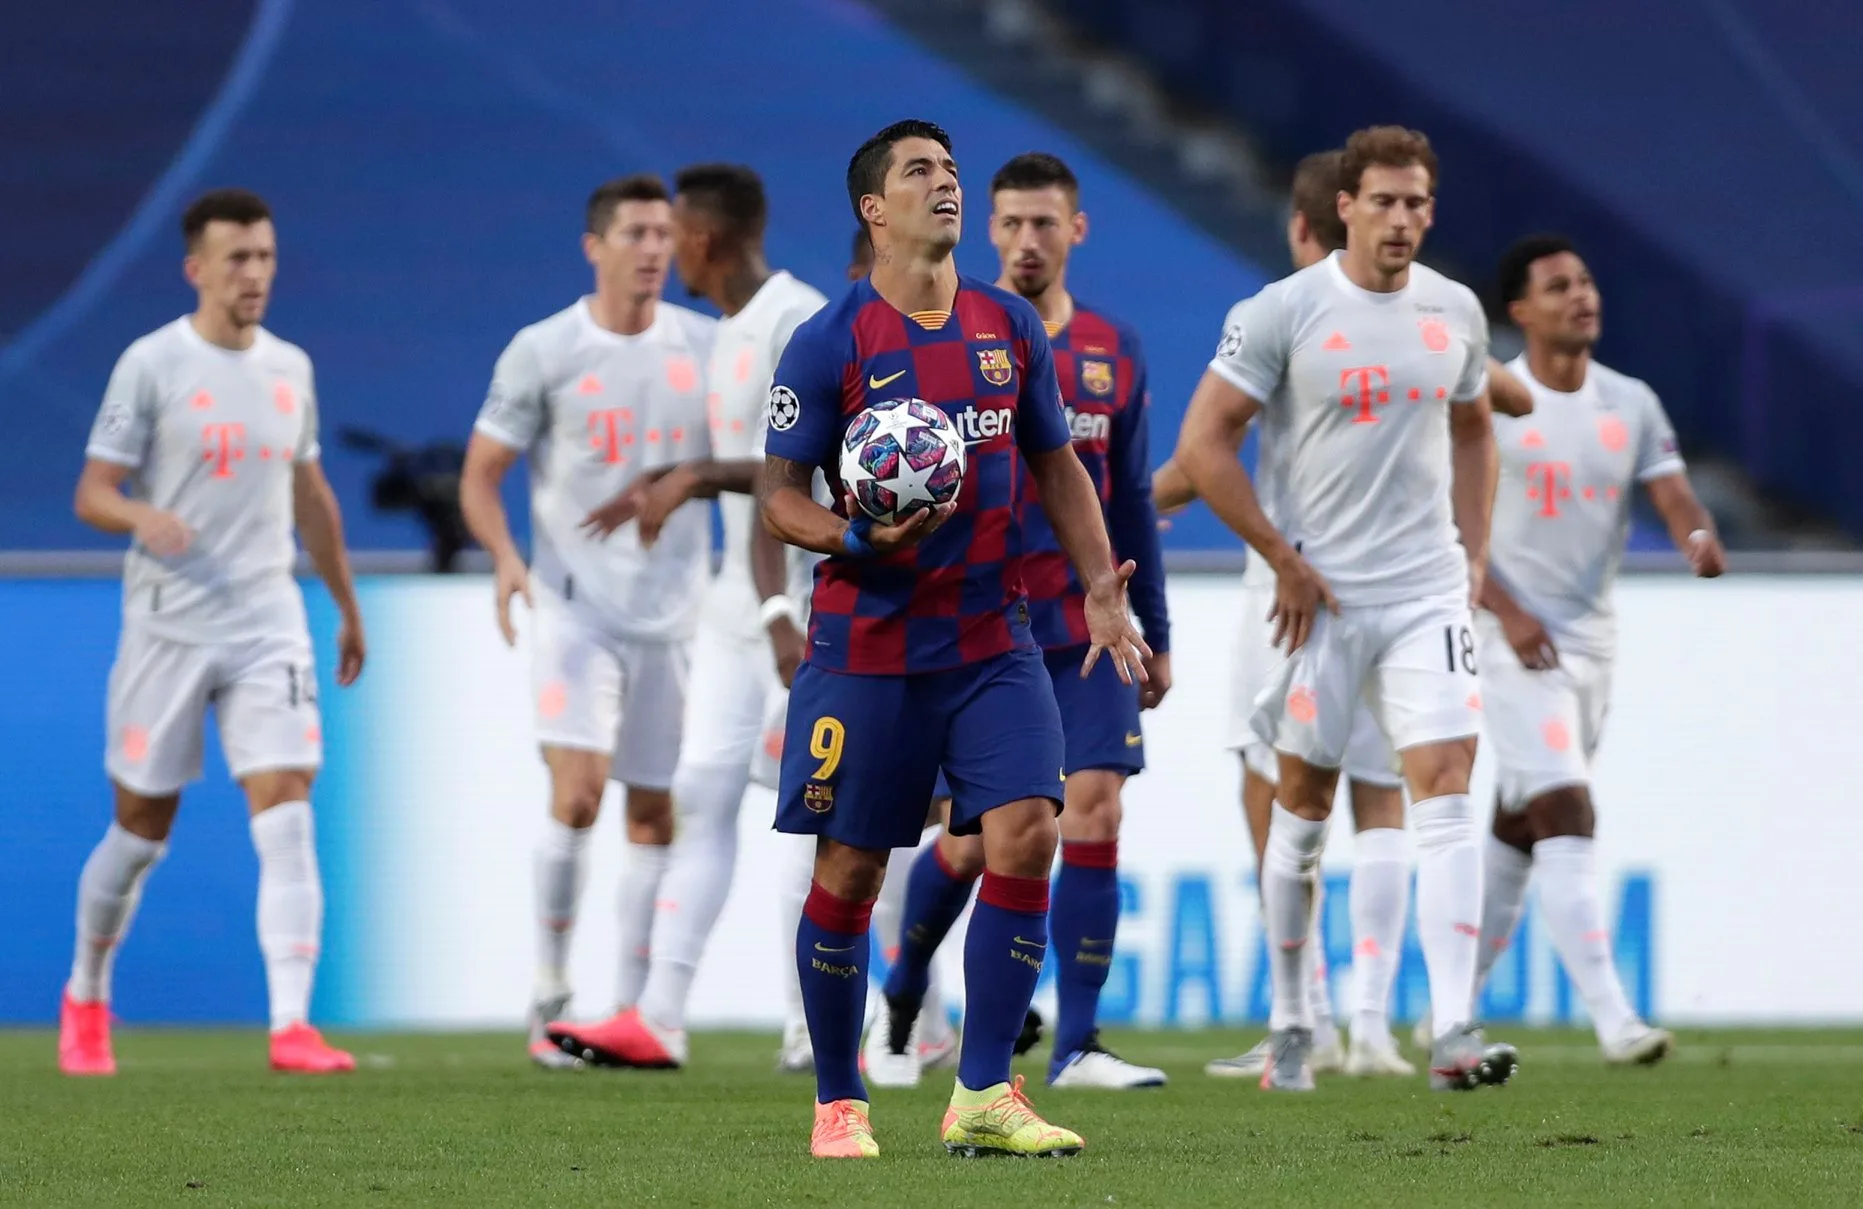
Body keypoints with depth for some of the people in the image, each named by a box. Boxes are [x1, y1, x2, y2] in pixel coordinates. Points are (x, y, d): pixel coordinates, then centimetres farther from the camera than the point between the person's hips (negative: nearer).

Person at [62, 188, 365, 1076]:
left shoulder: (289, 368, 10)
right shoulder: (151, 364, -5)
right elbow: (92, 492, -7)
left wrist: (347, 607, 27)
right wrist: (143, 517, -29)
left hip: (269, 625, 3)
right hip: (168, 627, -3)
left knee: (287, 816, -13)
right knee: (142, 828, 6)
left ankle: (292, 1027, -19)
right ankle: (85, 998, 29)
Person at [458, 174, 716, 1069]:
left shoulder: (706, 348, 5)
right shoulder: (542, 352, -3)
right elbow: (480, 473, 0)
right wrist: (505, 556, -16)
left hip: (672, 614, 4)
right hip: (575, 603, -4)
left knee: (653, 812, 5)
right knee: (577, 794, -18)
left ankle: (630, 1009, 12)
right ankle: (550, 996, -6)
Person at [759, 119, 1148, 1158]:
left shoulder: (1010, 326, 8)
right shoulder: (831, 343, -6)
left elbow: (1056, 466, 17)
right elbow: (781, 495, -3)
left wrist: (1102, 588, 7)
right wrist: (859, 539, -22)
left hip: (993, 636, 3)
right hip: (867, 644, -3)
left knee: (1027, 832, -12)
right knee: (850, 871, 2)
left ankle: (983, 1097, -6)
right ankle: (839, 1105, 17)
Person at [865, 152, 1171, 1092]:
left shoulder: (1114, 353, 7)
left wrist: (1155, 634, 15)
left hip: (1088, 631, 3)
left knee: (1094, 813, -10)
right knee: (975, 841, 1)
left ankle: (1077, 1044, -5)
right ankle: (900, 999, 28)